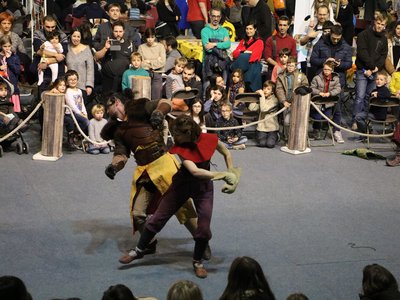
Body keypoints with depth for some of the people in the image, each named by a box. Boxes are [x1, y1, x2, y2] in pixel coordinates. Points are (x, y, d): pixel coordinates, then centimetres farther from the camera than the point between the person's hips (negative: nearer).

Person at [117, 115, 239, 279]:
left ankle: (198, 262, 19)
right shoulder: (180, 148, -24)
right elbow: (195, 171, -37)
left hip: (204, 187, 0)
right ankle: (139, 250, 23)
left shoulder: (209, 139, -20)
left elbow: (227, 154, 0)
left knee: (204, 228, -5)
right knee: (158, 218, 4)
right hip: (182, 184, 0)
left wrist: (231, 176, -7)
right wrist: (223, 175, -39)